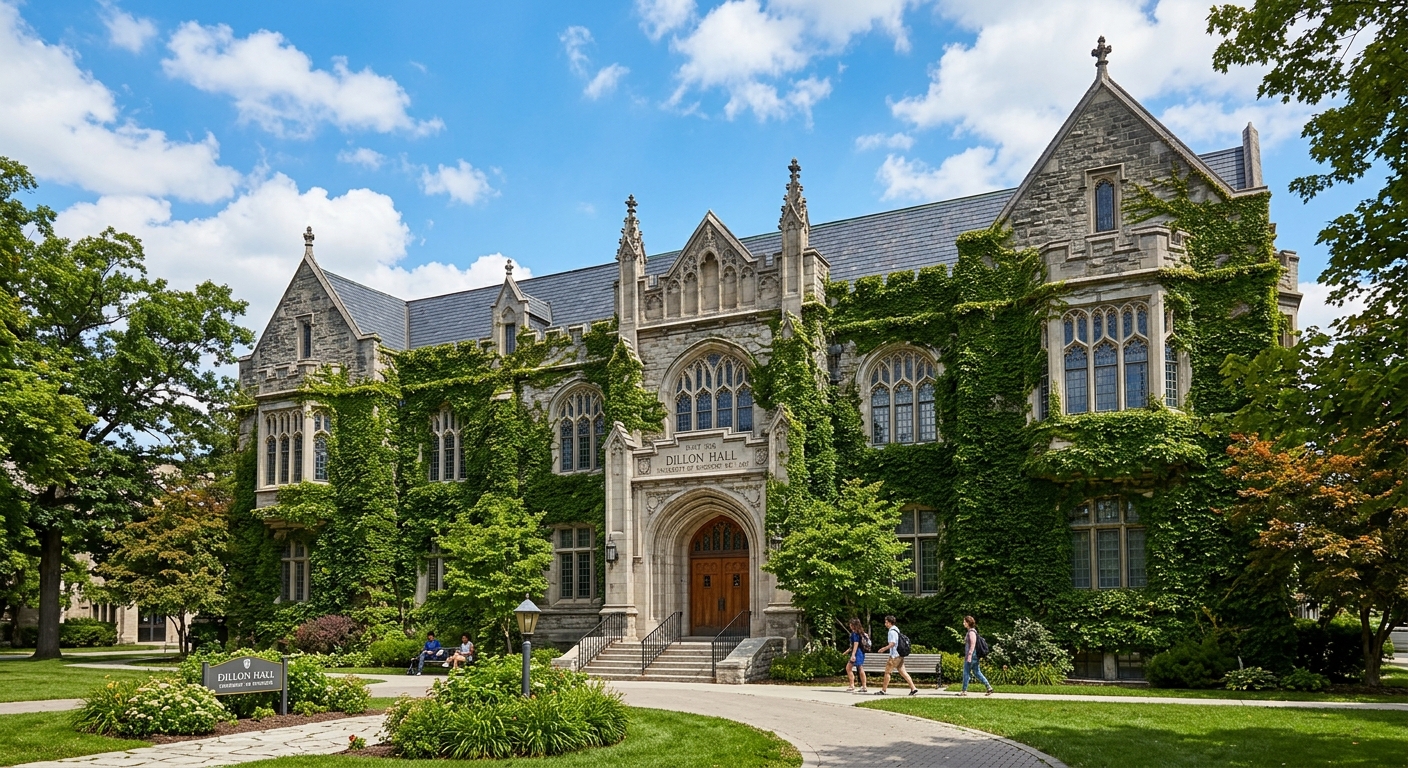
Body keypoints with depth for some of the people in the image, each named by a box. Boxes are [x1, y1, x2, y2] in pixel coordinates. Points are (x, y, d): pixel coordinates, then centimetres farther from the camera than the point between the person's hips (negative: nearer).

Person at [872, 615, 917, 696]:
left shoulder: (892, 631, -14)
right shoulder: (896, 630, 16)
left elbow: (892, 643, -22)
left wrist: (884, 648, -12)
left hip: (895, 656, -9)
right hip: (900, 655, 9)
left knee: (887, 671, -2)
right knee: (903, 672, 8)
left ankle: (883, 690, 3)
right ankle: (913, 688, 4)